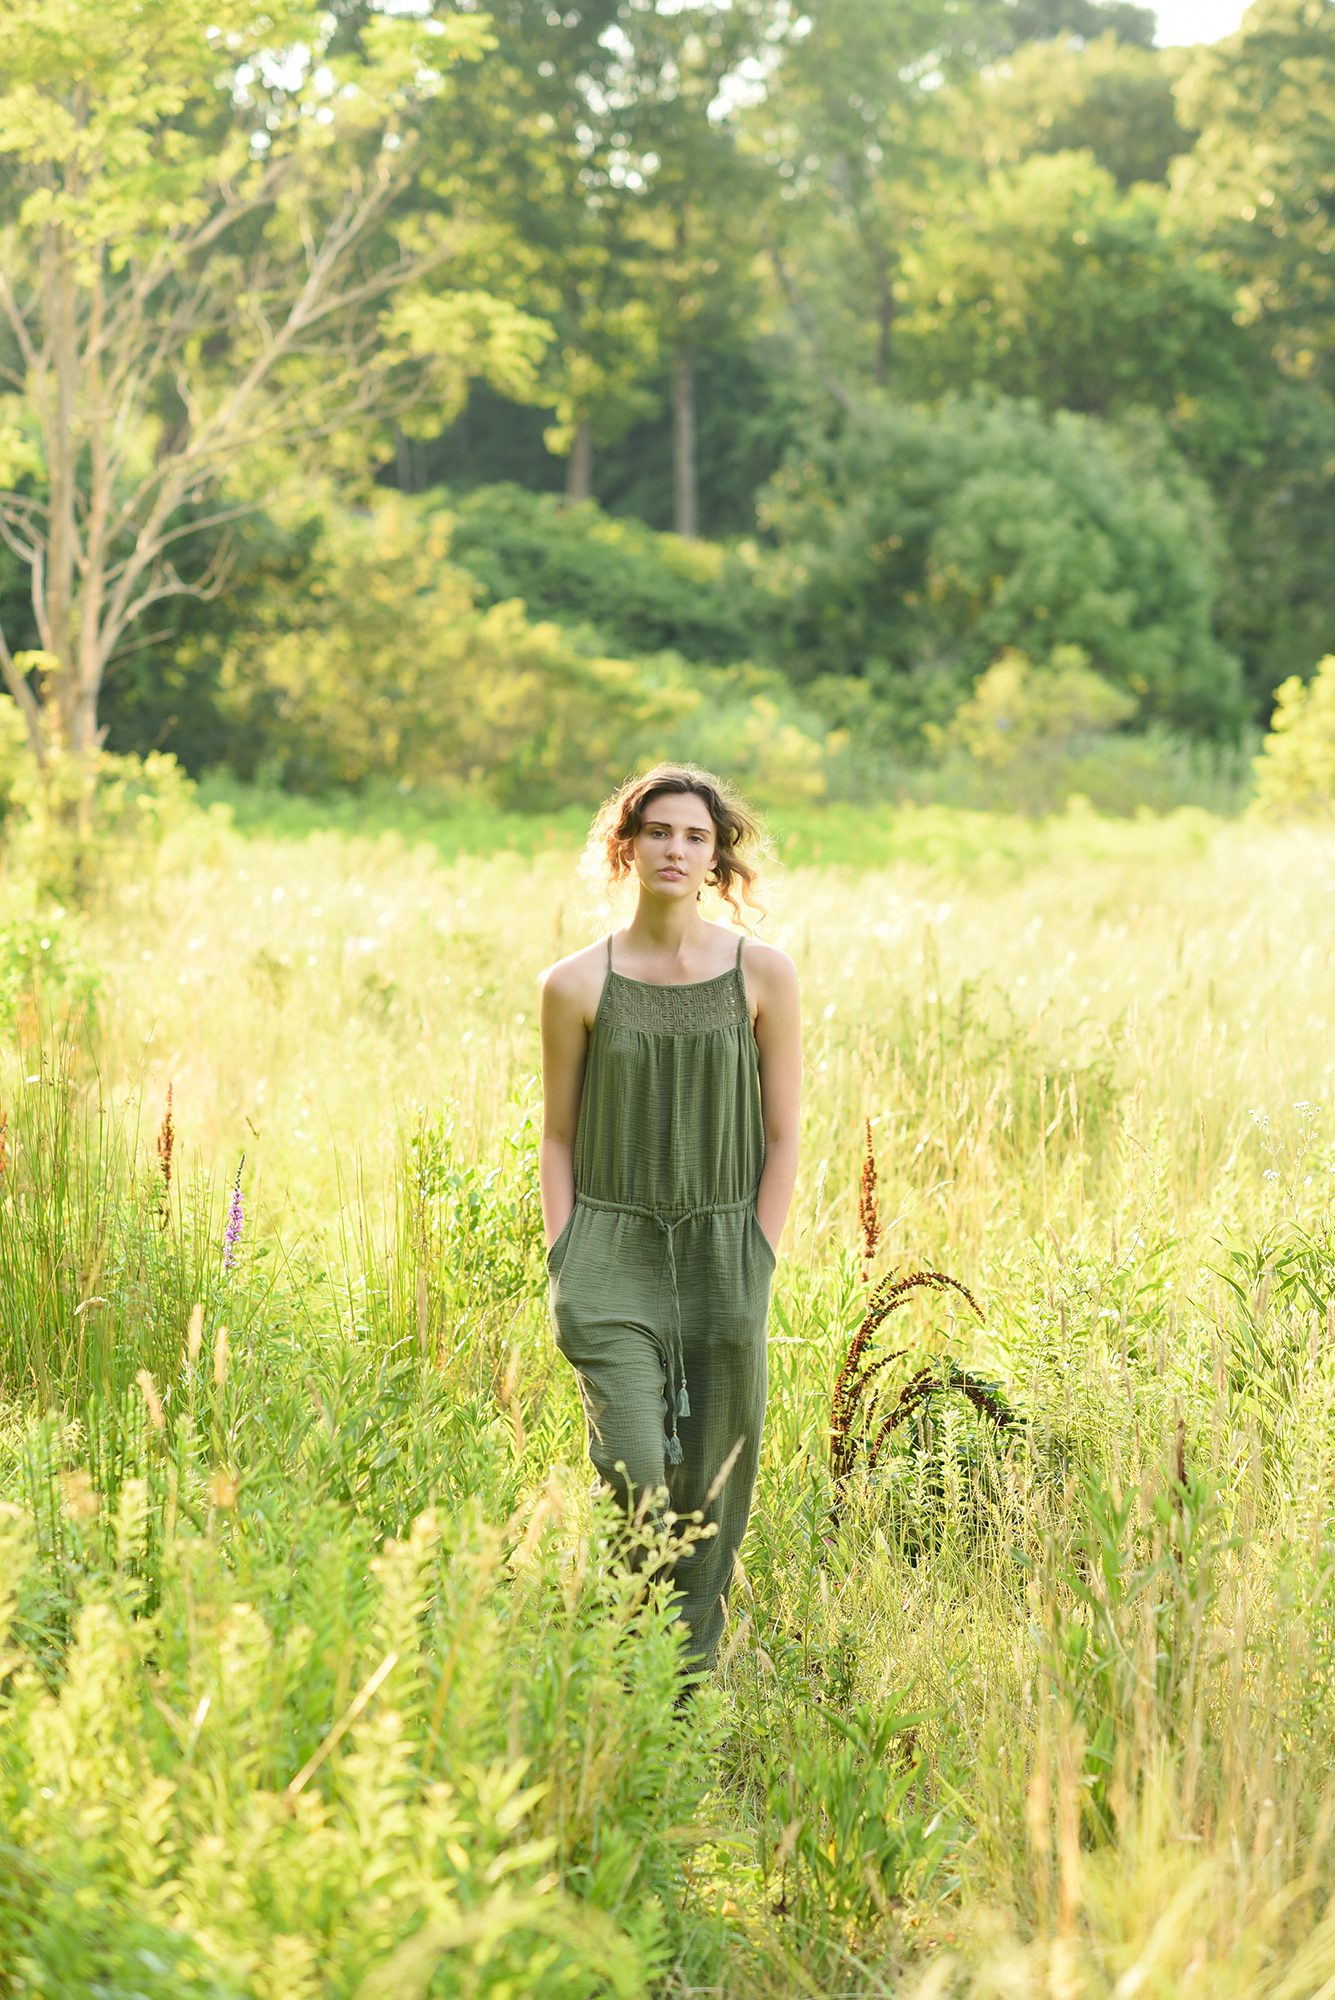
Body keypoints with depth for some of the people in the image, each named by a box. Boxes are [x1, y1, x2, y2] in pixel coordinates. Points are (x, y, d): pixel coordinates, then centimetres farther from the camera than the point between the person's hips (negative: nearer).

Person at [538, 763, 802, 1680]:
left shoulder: (765, 975, 0)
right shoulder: (577, 984, 0)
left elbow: (784, 1135, 3)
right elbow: (558, 1139, 6)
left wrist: (757, 1270, -3)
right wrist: (564, 1271, -1)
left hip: (724, 1250, 1)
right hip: (613, 1249, -1)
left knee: (711, 1495, 5)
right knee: (633, 1473, -14)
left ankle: (694, 1681, 20)